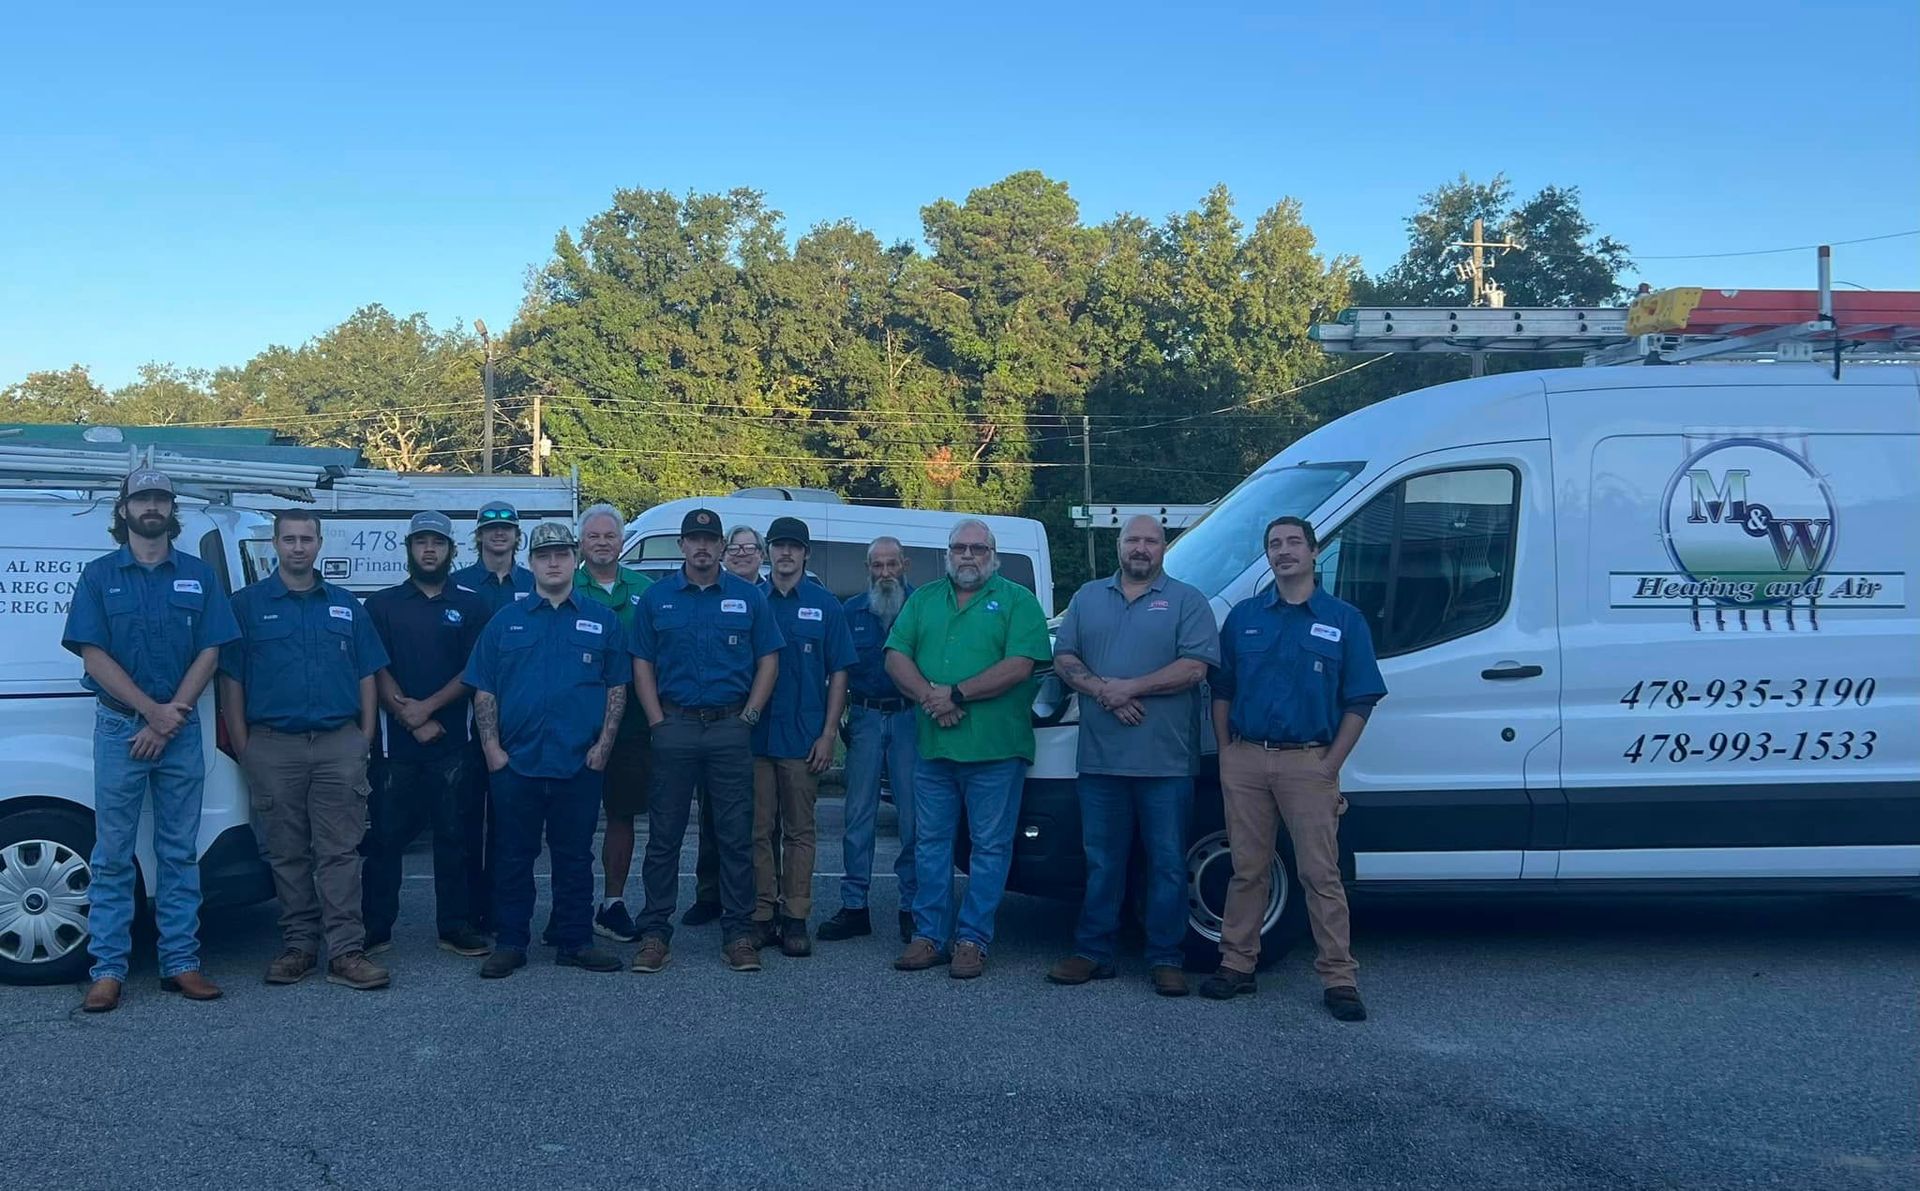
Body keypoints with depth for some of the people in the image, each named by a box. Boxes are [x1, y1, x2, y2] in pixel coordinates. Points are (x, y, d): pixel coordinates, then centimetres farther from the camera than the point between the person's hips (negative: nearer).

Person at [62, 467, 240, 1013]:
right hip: (119, 727, -1)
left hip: (182, 729, 1)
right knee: (112, 855, 1)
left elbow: (208, 654, 1)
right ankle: (108, 969, 5)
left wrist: (170, 718, -10)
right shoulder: (99, 575, 3)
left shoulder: (198, 575, 6)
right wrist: (152, 711, -14)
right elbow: (93, 655, -5)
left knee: (179, 852, 6)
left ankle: (181, 962, 11)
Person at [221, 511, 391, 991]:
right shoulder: (247, 604, 6)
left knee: (339, 851, -2)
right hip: (273, 747, -1)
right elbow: (231, 680, 3)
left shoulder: (346, 605, 13)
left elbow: (367, 676, 14)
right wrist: (243, 748, -4)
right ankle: (297, 946, 16)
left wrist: (365, 738, 4)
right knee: (287, 854, 6)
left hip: (340, 745, 1)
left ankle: (346, 952, -3)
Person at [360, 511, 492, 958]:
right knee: (384, 837, 2)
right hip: (396, 741, 0)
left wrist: (426, 707, -10)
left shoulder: (470, 605, 8)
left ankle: (456, 926, 11)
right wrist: (409, 717, -9)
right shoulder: (382, 604, 9)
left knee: (456, 837, 3)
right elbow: (376, 671, 1)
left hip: (453, 741, 0)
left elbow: (474, 671, 1)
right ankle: (375, 929, 10)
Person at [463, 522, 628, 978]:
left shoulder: (601, 620, 7)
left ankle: (576, 942, 16)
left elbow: (617, 688, 6)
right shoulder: (506, 620, 7)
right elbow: (483, 691, 6)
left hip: (579, 764, 0)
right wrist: (491, 748, -3)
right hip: (515, 763, 0)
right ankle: (510, 943, 15)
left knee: (574, 855, 7)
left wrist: (603, 745, -3)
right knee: (513, 855, 6)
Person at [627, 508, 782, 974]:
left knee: (736, 835, 2)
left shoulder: (747, 597, 7)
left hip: (730, 727, 0)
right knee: (664, 835, 3)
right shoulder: (656, 598, 7)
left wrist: (749, 716, -2)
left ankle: (738, 932, 10)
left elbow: (768, 660, 7)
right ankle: (655, 932, 11)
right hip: (675, 726, 0)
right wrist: (658, 721, -2)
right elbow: (642, 664, 7)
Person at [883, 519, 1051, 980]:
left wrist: (957, 694, -15)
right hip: (933, 747, 4)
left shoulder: (1017, 601, 1)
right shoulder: (923, 600, 15)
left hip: (995, 750, -4)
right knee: (930, 843, 9)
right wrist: (929, 697, -12)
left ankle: (973, 939, 10)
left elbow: (1019, 667, -12)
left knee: (990, 848, 2)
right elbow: (896, 657, 6)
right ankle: (929, 936, 18)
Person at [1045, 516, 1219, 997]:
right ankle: (1093, 952, 19)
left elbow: (1194, 668, -9)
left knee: (1167, 862, 3)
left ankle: (1165, 958, 11)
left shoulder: (1187, 601, 2)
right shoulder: (1087, 598, 14)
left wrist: (1130, 687, -15)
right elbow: (1064, 659, 8)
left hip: (1166, 760, -3)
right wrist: (1102, 691, -10)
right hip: (1100, 758, 3)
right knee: (1101, 861, 10)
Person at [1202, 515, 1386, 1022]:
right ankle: (1237, 964, 18)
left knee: (1321, 874, -1)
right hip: (1245, 760, 3)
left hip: (1308, 762, -2)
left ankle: (1338, 978, 5)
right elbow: (1222, 691, 14)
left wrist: (1331, 765, -7)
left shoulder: (1344, 620, 3)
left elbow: (1359, 702, 1)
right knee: (1247, 869, 9)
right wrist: (1226, 753, 4)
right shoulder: (1244, 617, 11)